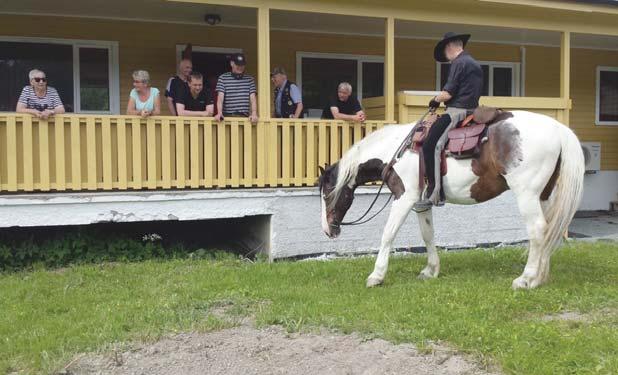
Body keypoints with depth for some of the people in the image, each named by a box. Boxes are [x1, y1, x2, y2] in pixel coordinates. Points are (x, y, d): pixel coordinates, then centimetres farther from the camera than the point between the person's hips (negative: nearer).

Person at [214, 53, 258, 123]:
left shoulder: (249, 79, 12)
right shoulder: (223, 78, 7)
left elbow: (253, 98, 4)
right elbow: (220, 98, -3)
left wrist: (254, 114, -14)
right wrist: (219, 113, -21)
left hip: (244, 117, 1)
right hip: (228, 117, -1)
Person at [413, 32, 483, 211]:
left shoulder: (458, 63, -10)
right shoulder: (475, 64, 21)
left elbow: (448, 93, -16)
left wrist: (435, 100, 3)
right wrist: (441, 99, 23)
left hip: (456, 111, -11)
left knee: (430, 146, -16)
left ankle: (434, 194, -22)